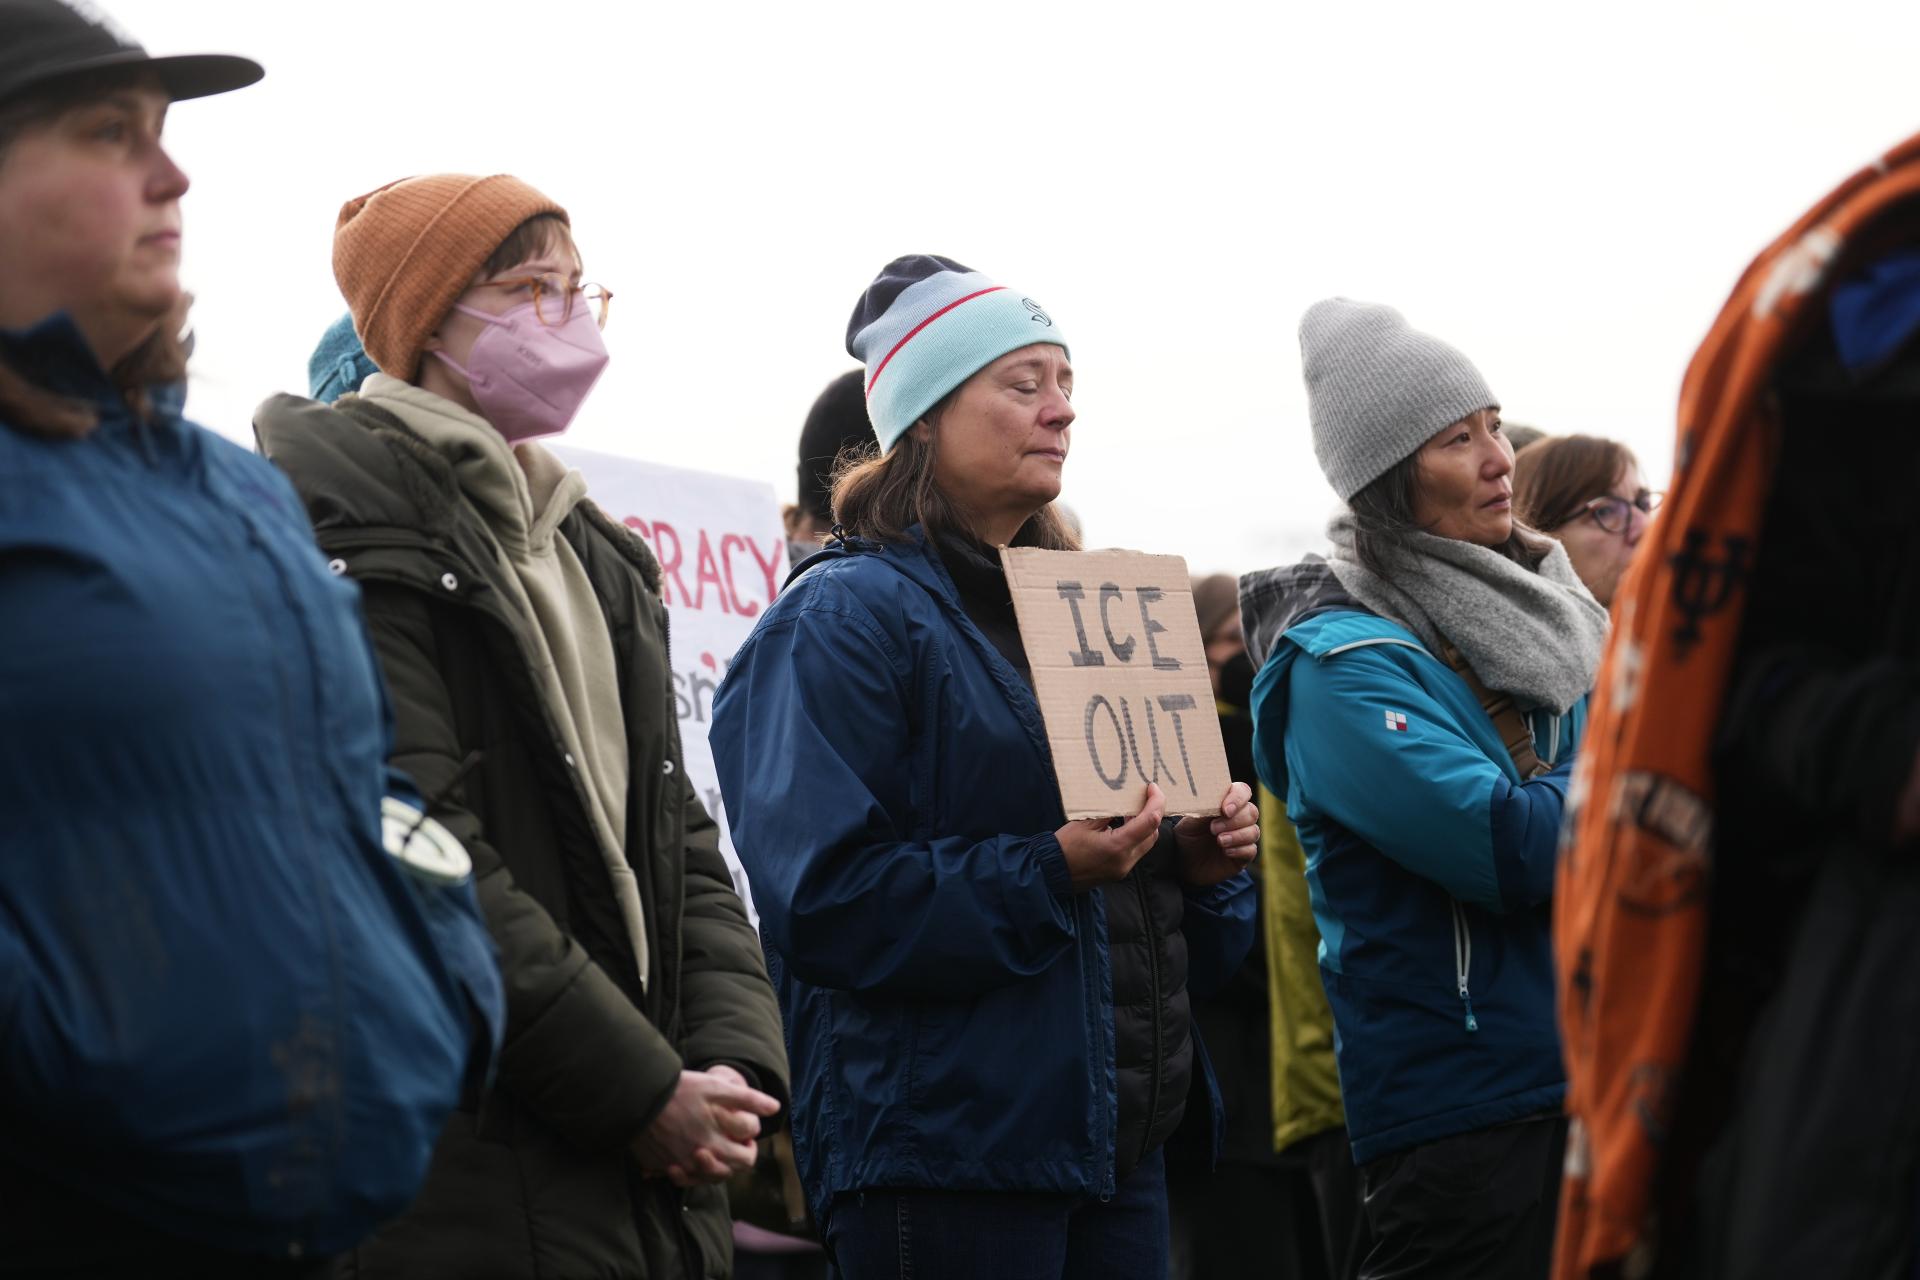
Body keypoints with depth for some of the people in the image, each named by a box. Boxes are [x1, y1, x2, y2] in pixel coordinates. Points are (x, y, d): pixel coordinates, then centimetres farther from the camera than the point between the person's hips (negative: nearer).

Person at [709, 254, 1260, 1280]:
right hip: (944, 1147, -8)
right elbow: (826, 899, -16)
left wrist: (1202, 859, 3)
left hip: (1119, 1139, 8)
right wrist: (1047, 873, -24)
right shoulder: (846, 618, -6)